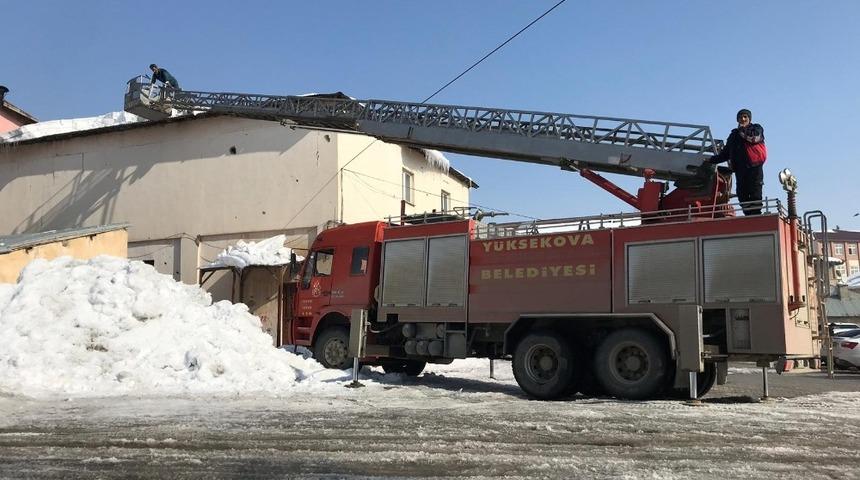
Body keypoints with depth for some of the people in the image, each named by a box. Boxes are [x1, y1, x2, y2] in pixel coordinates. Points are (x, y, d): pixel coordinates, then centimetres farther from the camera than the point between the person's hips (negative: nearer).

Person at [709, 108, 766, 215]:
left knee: (755, 193, -12)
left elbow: (754, 138, -13)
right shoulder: (734, 135, 25)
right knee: (742, 194, -4)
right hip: (740, 169, 5)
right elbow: (725, 154, 26)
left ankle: (756, 215, -17)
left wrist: (742, 130, 2)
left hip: (754, 167, -5)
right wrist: (711, 160, 16)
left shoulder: (757, 128, 13)